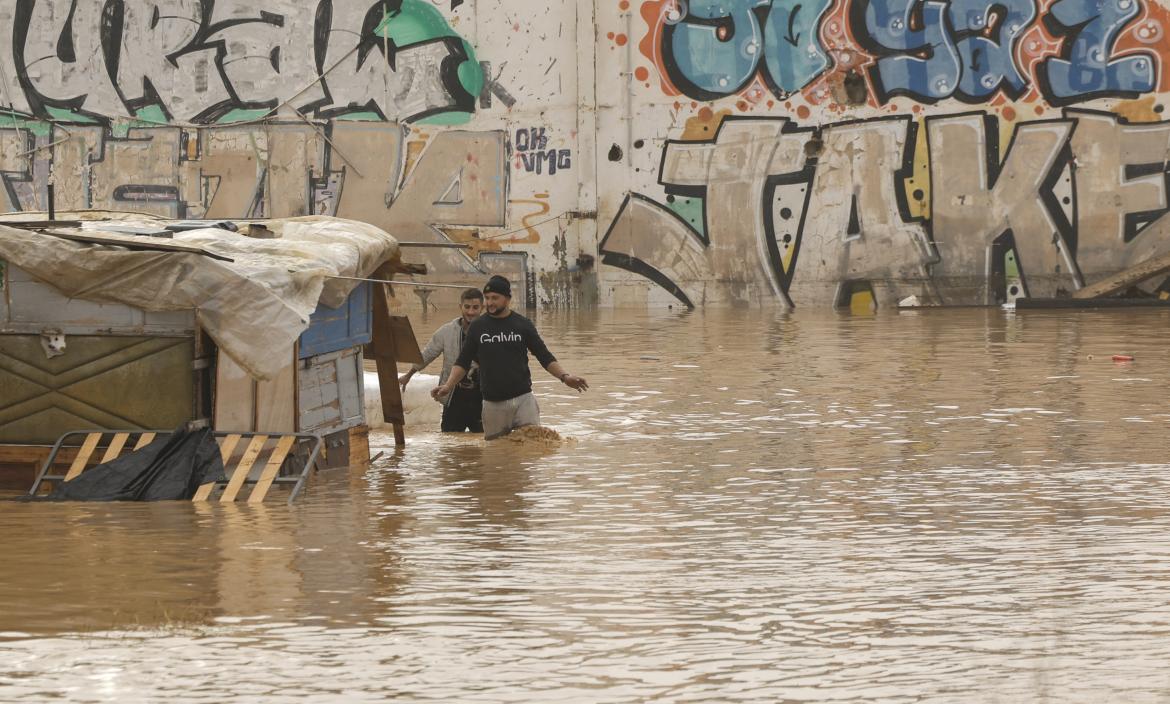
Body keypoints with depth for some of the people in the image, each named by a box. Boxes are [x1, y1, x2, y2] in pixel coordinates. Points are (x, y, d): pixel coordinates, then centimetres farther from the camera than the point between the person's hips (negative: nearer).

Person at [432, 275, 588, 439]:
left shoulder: (523, 324, 3)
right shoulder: (477, 327, 6)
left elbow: (545, 357, 4)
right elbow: (463, 362, 8)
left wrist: (564, 376, -11)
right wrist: (448, 385, -7)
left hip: (523, 399, -1)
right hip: (492, 403, 1)